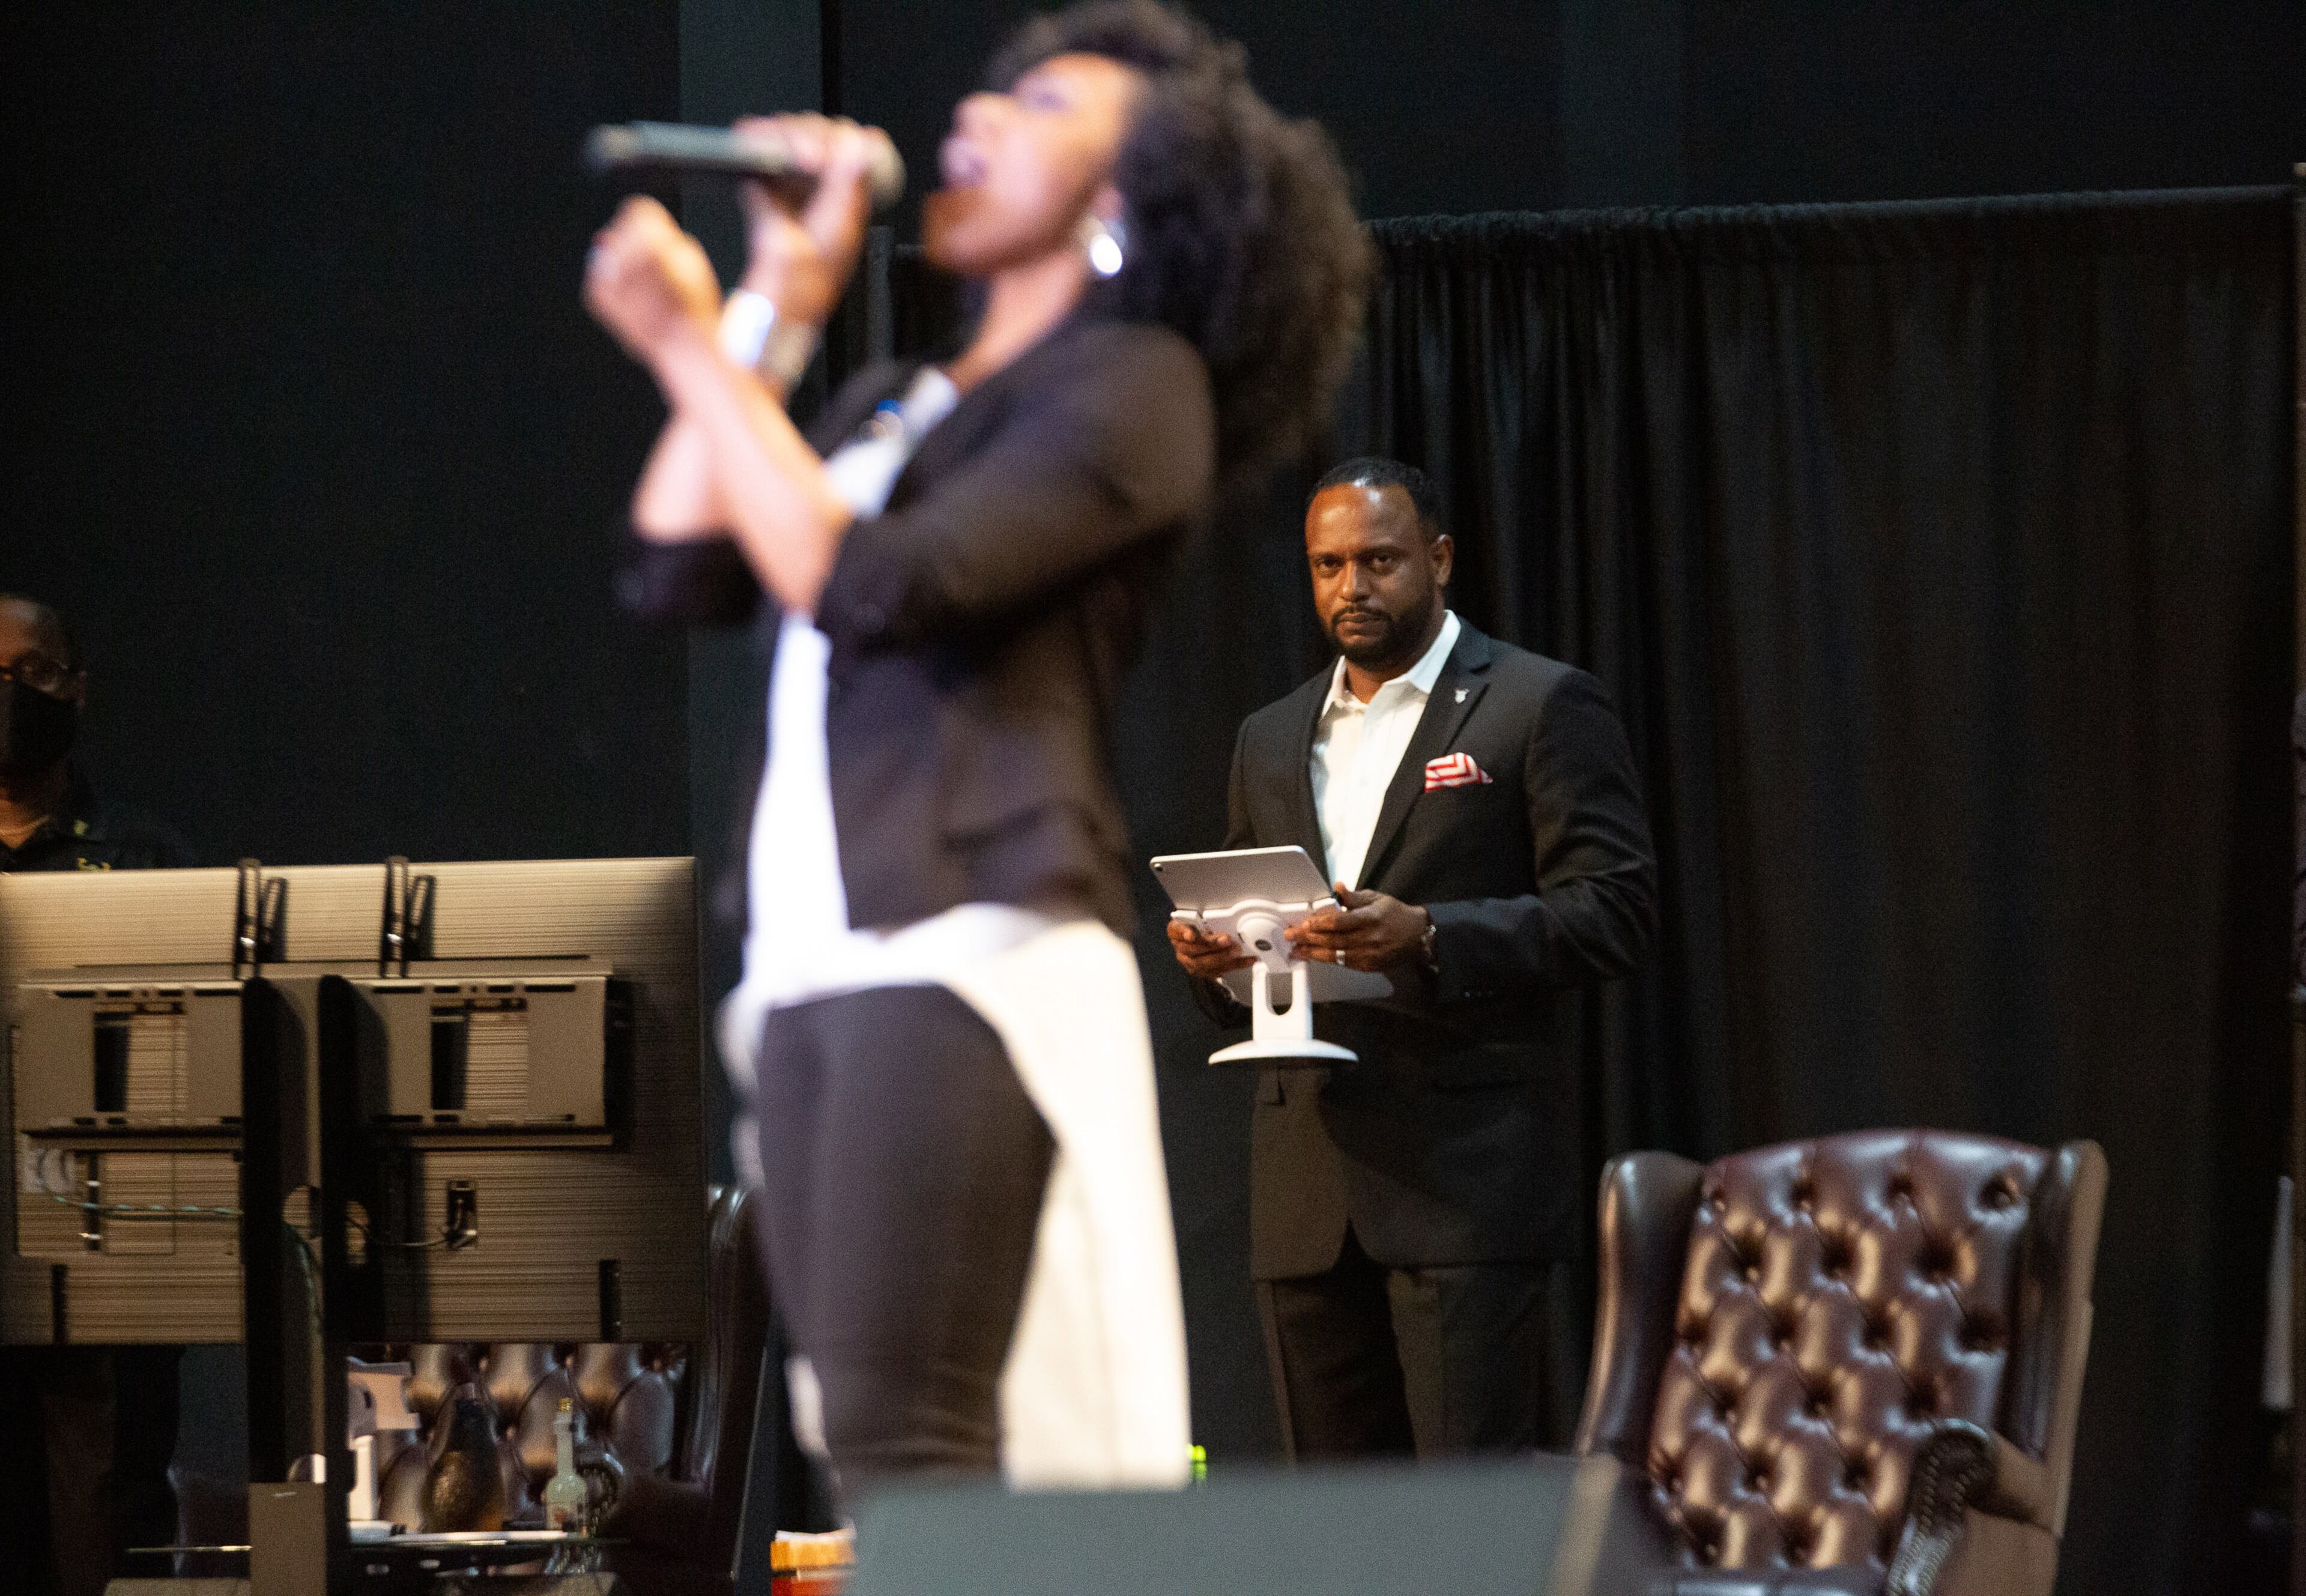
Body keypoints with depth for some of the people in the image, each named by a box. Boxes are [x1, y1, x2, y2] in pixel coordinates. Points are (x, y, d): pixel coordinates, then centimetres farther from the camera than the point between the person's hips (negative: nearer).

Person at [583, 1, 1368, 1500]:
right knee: (862, 1443, 2)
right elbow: (680, 570, 15)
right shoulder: (897, 404, 25)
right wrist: (779, 301, 17)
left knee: (905, 1442, -17)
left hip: (971, 954, -8)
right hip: (812, 966, 8)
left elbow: (878, 586, -13)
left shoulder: (1134, 380, 0)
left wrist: (692, 352, -9)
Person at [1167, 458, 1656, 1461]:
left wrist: (1425, 936, -20)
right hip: (1308, 1188, 6)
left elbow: (1611, 914, -7)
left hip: (1474, 1178, -6)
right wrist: (1211, 956, 1)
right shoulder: (1271, 739, 21)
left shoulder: (1541, 707, 2)